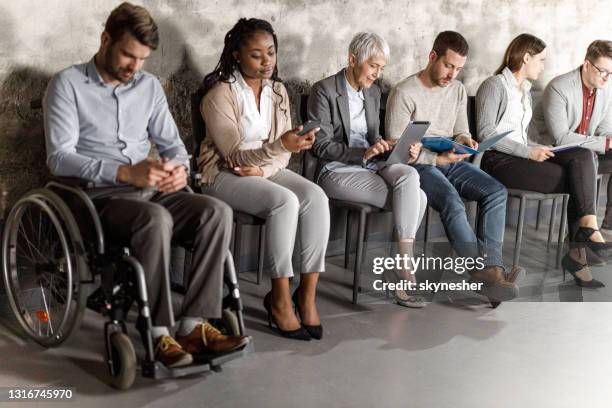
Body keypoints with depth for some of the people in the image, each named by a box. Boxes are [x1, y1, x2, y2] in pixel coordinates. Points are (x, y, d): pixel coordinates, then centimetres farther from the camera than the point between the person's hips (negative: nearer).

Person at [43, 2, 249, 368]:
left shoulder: (150, 86, 13)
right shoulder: (69, 84, -3)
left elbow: (172, 143, 16)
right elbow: (59, 157, -13)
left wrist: (180, 169, -9)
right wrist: (125, 173, -25)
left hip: (151, 191, 5)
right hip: (99, 196, -5)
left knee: (218, 211, -22)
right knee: (156, 219, -37)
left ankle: (194, 325, -23)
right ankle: (158, 334, -28)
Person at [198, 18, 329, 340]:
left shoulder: (277, 90, 5)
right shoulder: (220, 94, -14)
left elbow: (283, 152, 6)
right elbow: (234, 155, -19)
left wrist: (264, 169, -16)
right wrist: (280, 145, -35)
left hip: (268, 170, 6)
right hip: (225, 174, -6)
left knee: (315, 197, -23)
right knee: (285, 201, -32)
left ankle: (307, 294, -21)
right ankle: (280, 299, -21)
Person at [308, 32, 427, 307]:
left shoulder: (373, 92, 16)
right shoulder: (324, 91, -6)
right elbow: (321, 146, -11)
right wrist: (363, 153, -23)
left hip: (370, 165, 6)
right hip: (337, 171, -6)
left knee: (409, 175, -28)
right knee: (417, 198, -23)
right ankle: (405, 271, -14)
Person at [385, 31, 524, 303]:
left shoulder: (457, 90, 11)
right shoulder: (404, 93, -10)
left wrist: (464, 140, -7)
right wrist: (436, 159, -22)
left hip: (451, 161, 6)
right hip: (418, 165, -6)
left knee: (496, 191, -18)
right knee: (452, 201, -34)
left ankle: (490, 268, -29)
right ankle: (483, 269, -30)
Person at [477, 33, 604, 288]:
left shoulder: (525, 91, 24)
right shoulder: (494, 86, -3)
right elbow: (486, 133, -13)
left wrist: (536, 150, 4)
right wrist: (527, 152, -17)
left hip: (521, 155, 8)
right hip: (497, 160, -8)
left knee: (582, 156, -19)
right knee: (576, 180, -20)